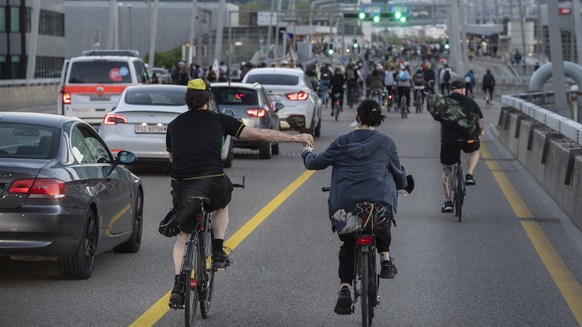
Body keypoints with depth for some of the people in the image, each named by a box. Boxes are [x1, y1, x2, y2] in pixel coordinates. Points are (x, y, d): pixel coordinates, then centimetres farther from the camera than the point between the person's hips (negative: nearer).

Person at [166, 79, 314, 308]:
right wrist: (296, 138, 20)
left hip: (182, 187, 2)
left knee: (184, 235, 22)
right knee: (222, 205, 35)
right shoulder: (218, 120, 11)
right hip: (213, 184, -1)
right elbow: (260, 135, 11)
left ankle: (179, 284, 7)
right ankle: (218, 251, 20)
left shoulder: (174, 125, 18)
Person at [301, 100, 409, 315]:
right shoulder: (386, 143, 8)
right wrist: (403, 184, 42)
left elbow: (315, 163, 19)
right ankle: (385, 259, 20)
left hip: (343, 206, 1)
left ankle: (345, 288, 6)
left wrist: (307, 153, 42)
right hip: (379, 203, -1)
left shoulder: (342, 143, 10)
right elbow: (398, 173, 18)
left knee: (348, 245, 20)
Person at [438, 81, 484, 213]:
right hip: (468, 138, -1)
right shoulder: (470, 102, 10)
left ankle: (448, 202, 12)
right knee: (475, 150, 34)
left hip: (449, 140, 1)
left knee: (447, 168, 16)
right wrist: (480, 131, 31)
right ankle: (469, 175, 10)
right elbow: (479, 122, 10)